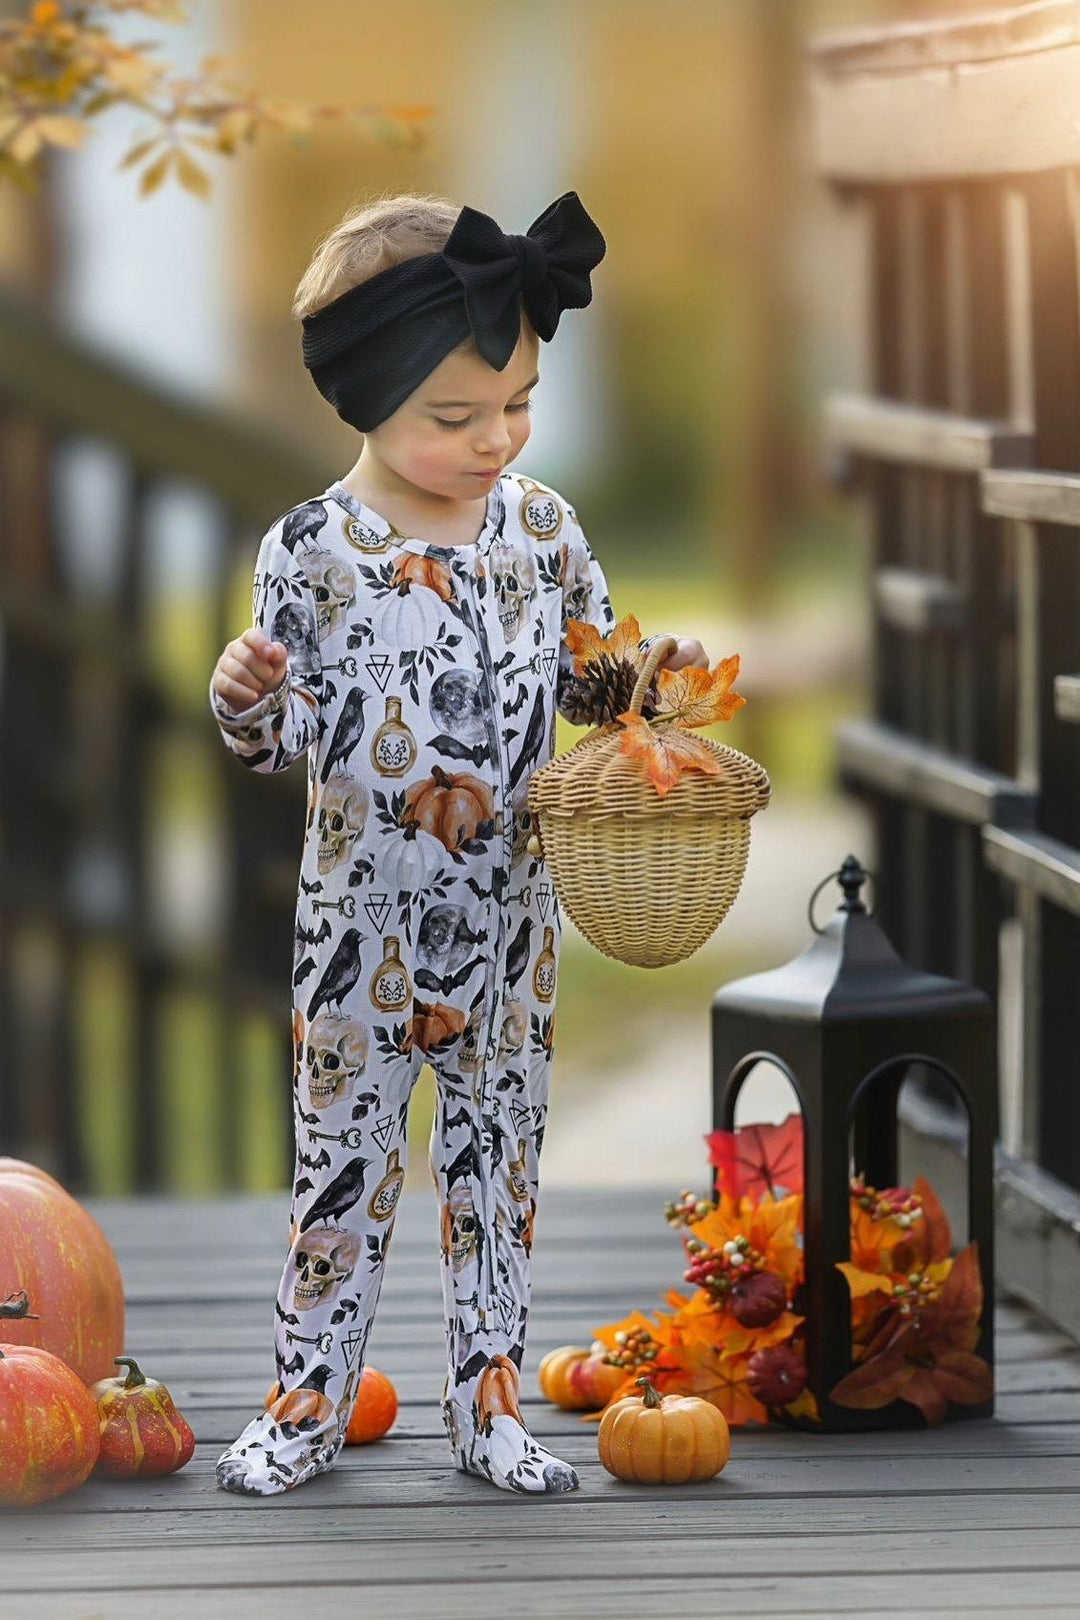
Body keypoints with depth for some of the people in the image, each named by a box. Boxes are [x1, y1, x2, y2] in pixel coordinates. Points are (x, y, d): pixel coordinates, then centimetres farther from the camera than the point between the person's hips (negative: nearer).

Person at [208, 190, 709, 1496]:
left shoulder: (541, 527, -3)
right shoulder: (310, 550, -11)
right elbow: (282, 740, -4)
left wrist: (655, 678, -11)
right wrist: (241, 701, -25)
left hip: (507, 917, 3)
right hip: (362, 917, -3)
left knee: (498, 1149, 11)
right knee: (342, 1154, 7)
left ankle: (488, 1402, 21)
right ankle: (308, 1402, 19)